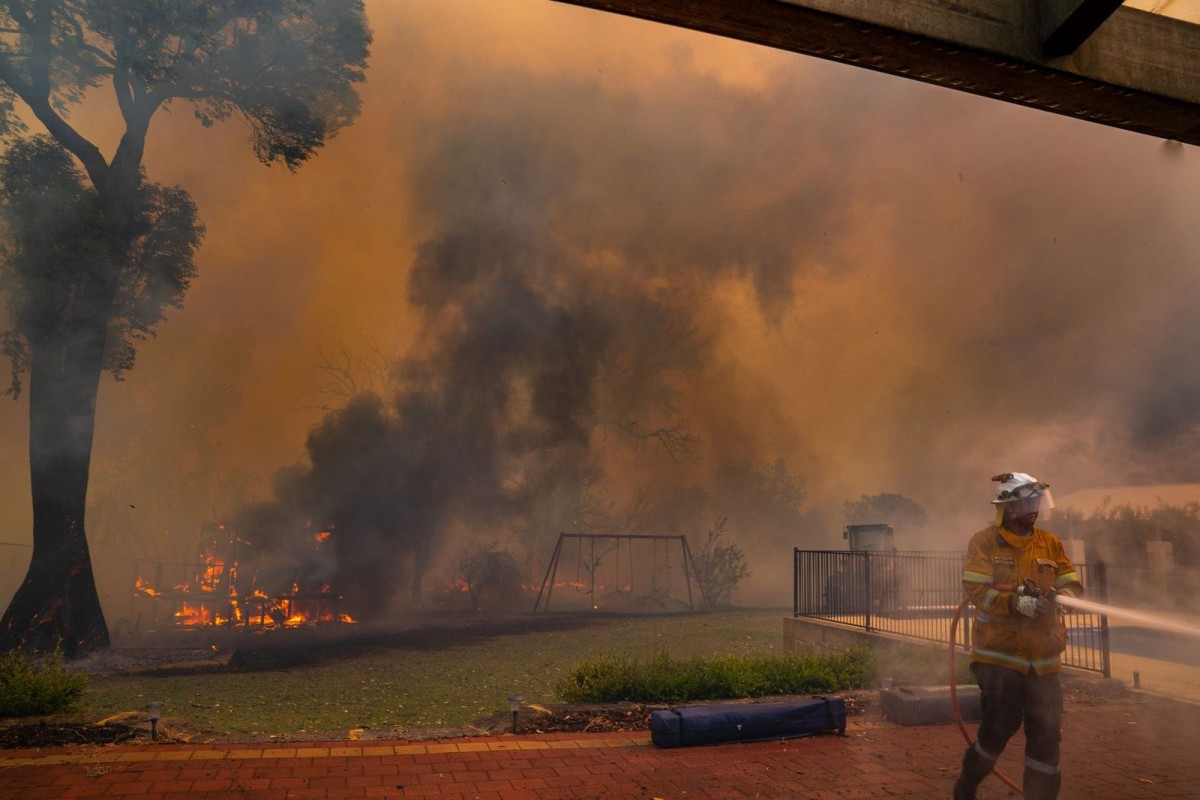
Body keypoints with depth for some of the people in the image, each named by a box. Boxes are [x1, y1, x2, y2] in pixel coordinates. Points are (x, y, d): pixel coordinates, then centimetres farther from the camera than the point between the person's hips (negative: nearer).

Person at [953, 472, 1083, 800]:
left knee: (1046, 734, 6)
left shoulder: (1050, 543, 8)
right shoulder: (984, 542, -6)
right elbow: (976, 590, -15)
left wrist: (1059, 597, -19)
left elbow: (1072, 583, 4)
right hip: (998, 653, -5)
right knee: (1000, 726, -4)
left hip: (1042, 658, 5)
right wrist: (1017, 602, -28)